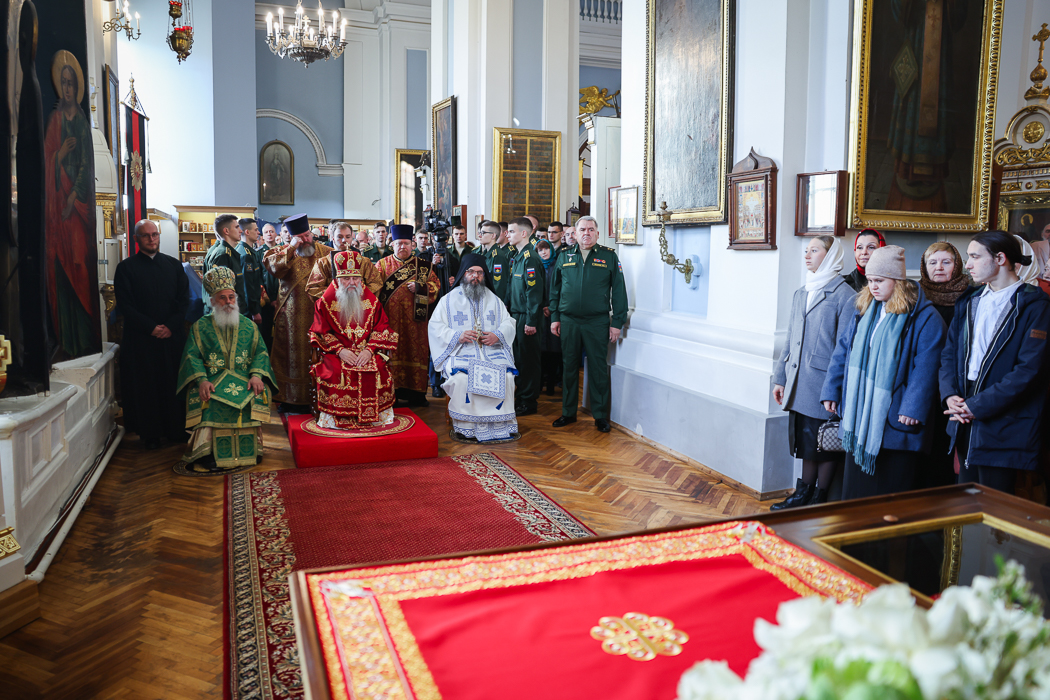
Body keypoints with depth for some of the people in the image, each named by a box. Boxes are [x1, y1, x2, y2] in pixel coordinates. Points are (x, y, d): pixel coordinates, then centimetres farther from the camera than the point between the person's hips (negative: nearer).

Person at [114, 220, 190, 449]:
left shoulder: (173, 265, 11)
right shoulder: (126, 267, 2)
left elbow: (184, 301, 6)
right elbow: (125, 305, -4)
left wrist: (171, 326, -8)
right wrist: (151, 327, -13)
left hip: (173, 336, 2)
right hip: (141, 339, -2)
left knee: (174, 383, 4)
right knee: (145, 386, 3)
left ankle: (176, 430, 15)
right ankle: (149, 434, 12)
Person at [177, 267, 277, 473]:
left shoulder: (248, 326, 18)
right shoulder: (200, 327, 14)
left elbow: (260, 352, 9)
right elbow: (192, 356, 3)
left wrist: (256, 374, -12)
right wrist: (201, 379, -17)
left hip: (243, 378, 1)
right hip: (213, 379, -1)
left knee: (255, 397, -33)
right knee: (212, 403, -35)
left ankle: (249, 450, -24)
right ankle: (209, 453, -30)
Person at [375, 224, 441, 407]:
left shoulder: (423, 266, 11)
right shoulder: (383, 264, 10)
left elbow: (435, 285, 7)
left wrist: (419, 287, -10)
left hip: (415, 319, 1)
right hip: (390, 319, -1)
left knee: (415, 353, 1)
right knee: (393, 353, -2)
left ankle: (416, 394, 7)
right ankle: (392, 392, 3)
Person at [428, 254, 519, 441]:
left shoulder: (494, 300, 21)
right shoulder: (449, 300, 12)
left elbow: (509, 322, 15)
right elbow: (435, 326, 4)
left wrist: (497, 335, -7)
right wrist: (458, 336, -12)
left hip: (492, 353, 2)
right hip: (461, 353, -2)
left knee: (506, 375, -26)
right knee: (462, 378, -33)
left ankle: (502, 424, -13)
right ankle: (464, 426, -19)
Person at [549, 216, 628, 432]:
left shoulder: (609, 256, 1)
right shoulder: (565, 257, 8)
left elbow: (618, 291, 0)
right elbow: (555, 290, 13)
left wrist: (617, 323, -4)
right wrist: (554, 317, 7)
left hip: (598, 323, -2)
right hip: (569, 321, 3)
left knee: (598, 369, 3)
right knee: (569, 367, 10)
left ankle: (600, 415, 14)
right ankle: (568, 412, 22)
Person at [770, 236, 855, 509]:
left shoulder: (845, 295, -8)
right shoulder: (800, 294, 14)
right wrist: (780, 379, 16)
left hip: (824, 385, -6)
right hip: (800, 385, 6)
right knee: (804, 442, 14)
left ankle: (820, 498, 17)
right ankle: (803, 493, 25)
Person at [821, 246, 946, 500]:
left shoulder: (925, 317, -8)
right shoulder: (863, 311, 12)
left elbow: (925, 368, -14)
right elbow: (842, 352, 15)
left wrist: (912, 409, -19)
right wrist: (830, 391, 9)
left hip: (895, 422, -6)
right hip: (858, 420, 6)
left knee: (893, 499, 3)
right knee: (854, 490, 12)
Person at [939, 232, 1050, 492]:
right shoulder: (969, 303, 12)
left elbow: (1029, 369, -16)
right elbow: (949, 352, 11)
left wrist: (978, 406, -18)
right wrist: (949, 394, -7)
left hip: (1003, 428, -6)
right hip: (965, 423, 6)